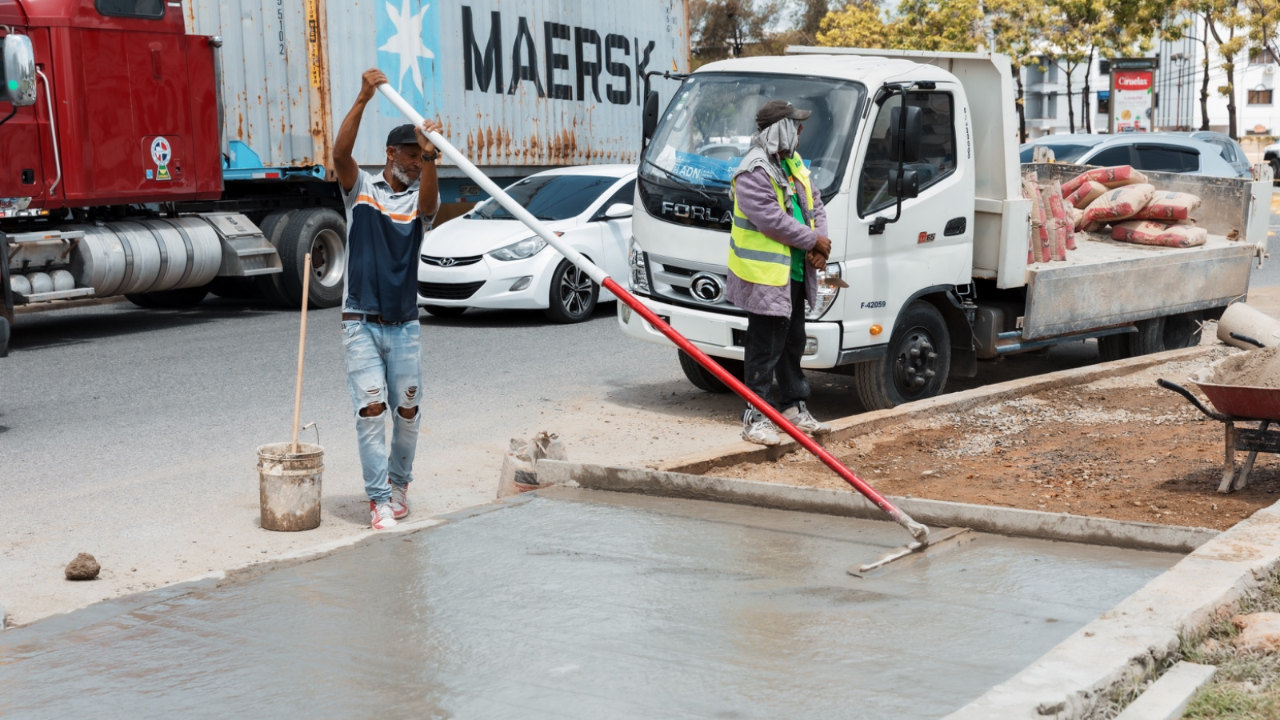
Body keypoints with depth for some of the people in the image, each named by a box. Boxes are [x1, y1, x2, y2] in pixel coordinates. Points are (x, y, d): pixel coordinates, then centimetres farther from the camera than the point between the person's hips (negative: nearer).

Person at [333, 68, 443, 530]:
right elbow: (340, 153, -16)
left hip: (405, 324, 2)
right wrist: (363, 99, -27)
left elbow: (428, 205, -20)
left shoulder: (420, 198, 5)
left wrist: (430, 158, -38)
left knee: (407, 411, 6)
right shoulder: (361, 188, 4)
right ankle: (380, 499, -5)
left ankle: (399, 483, 28)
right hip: (361, 322, -2)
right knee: (371, 409, -9)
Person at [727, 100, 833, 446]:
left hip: (795, 273, 10)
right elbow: (772, 221, -26)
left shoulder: (793, 162, 12)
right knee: (765, 349, -6)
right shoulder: (754, 173, -20)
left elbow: (814, 203, 15)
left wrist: (820, 242, -3)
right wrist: (814, 240, -15)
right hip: (765, 277, -10)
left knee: (793, 344, 18)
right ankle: (756, 418, 0)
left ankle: (794, 408, 28)